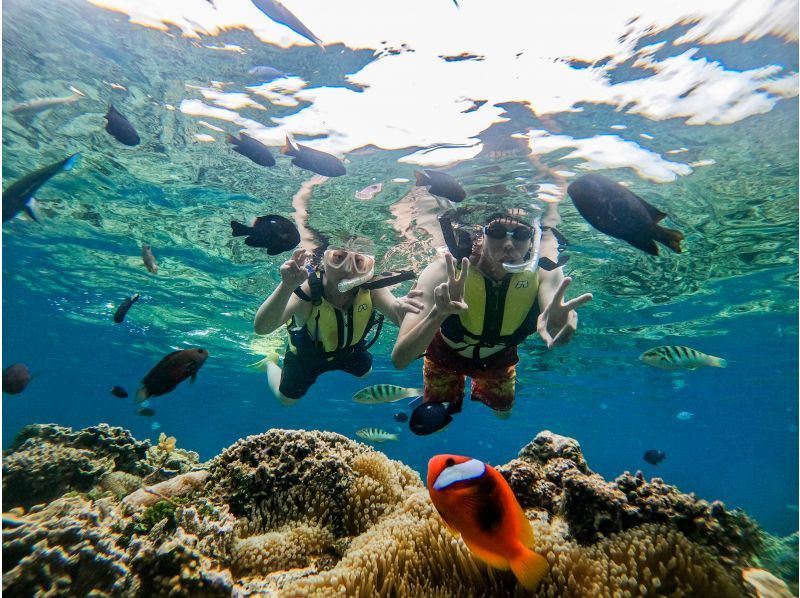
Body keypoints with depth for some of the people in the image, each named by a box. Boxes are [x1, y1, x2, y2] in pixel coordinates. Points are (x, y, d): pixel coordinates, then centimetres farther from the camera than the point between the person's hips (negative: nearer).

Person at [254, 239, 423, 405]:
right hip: (308, 353, -2)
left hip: (349, 349, 3)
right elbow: (261, 328, -54)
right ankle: (271, 363, 50)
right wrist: (286, 286, -71)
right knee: (286, 399, 22)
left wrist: (399, 307, -71)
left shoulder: (369, 287, -35)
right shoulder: (307, 289, -42)